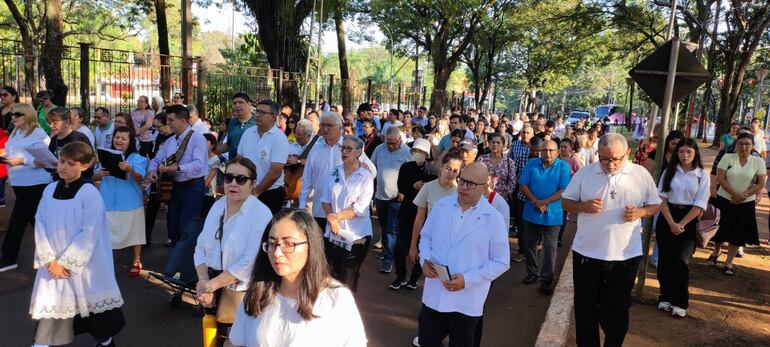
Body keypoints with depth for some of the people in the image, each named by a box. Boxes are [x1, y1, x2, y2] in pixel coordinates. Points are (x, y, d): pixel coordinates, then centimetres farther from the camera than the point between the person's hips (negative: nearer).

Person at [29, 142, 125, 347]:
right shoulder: (50, 190, 2)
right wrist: (49, 260, -7)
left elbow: (89, 234, -16)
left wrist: (65, 262, -15)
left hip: (83, 264, -4)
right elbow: (40, 225, 2)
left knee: (92, 303, 9)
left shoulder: (90, 193, -14)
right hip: (54, 263, 4)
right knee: (49, 306, 2)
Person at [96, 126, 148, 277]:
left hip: (130, 202, -3)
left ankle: (136, 262, 19)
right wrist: (99, 174, -12)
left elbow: (140, 178, -18)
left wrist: (130, 170, -36)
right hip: (108, 201, 3)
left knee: (133, 232, 6)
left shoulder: (137, 158, -4)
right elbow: (95, 176, 11)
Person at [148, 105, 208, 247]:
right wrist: (152, 170, -11)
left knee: (187, 228, -7)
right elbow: (156, 160, 11)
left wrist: (178, 168, -37)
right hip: (176, 186, 8)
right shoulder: (169, 141, 13)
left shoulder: (197, 139, -11)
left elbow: (198, 164, -24)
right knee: (172, 224, 17)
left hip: (193, 187, -8)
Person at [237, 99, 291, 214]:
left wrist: (256, 192, -12)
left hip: (270, 195, -5)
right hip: (245, 192, 5)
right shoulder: (248, 133, 4)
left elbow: (276, 171, -17)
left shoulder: (279, 138, -13)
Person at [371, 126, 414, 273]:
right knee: (383, 226, 19)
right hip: (380, 195, 5)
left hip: (396, 197, -5)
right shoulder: (379, 149, 0)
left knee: (392, 229, -3)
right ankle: (386, 249, 37)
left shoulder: (407, 152, -13)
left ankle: (388, 258, 3)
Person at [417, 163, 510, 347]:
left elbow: (501, 262, -9)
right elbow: (425, 236, 12)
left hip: (467, 301, -3)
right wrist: (425, 259, -8)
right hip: (434, 295, 3)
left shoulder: (494, 218, -11)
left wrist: (468, 280, -18)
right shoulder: (441, 206, 0)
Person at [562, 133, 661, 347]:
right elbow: (566, 202, 3)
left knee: (617, 309, 12)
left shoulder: (641, 174, -2)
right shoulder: (584, 173, -2)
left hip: (625, 256, 0)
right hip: (586, 253, 1)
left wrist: (640, 212, -16)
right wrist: (583, 206, -17)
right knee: (585, 307, 12)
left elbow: (655, 205, 6)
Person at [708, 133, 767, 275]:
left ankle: (728, 263, 19)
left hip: (746, 204, 1)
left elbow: (761, 184, -5)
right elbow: (720, 178, -11)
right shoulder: (727, 158, -6)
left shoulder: (758, 162, -3)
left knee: (738, 234, 6)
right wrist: (735, 194, -18)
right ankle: (716, 252, 38)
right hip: (724, 201, 0)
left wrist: (743, 196, -14)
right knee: (721, 230, 12)